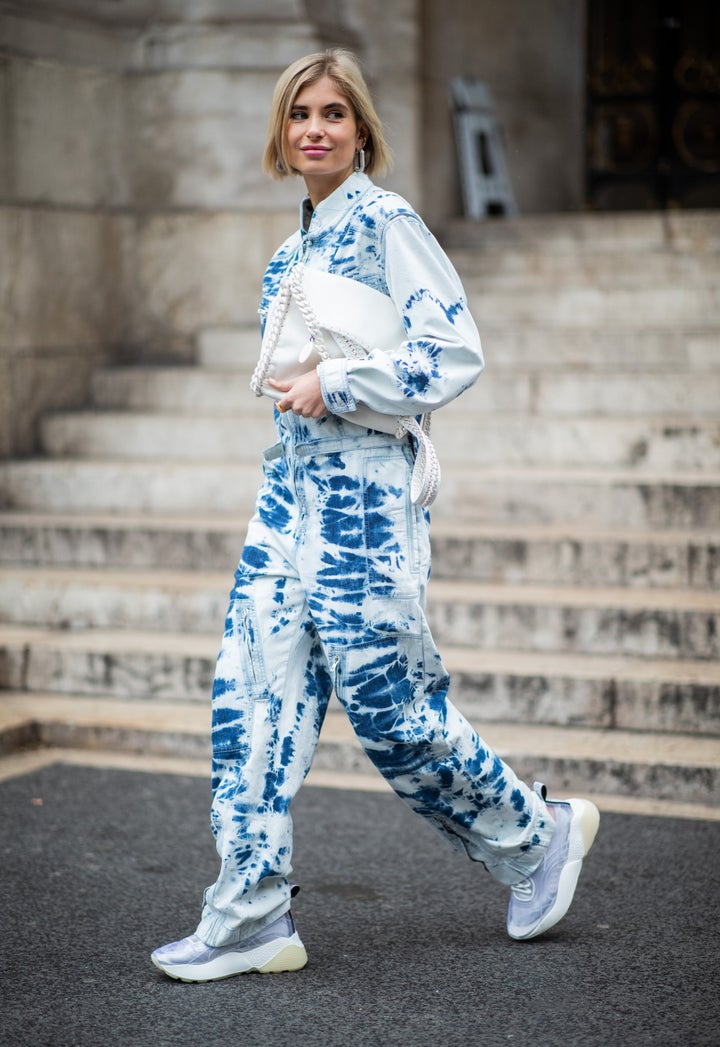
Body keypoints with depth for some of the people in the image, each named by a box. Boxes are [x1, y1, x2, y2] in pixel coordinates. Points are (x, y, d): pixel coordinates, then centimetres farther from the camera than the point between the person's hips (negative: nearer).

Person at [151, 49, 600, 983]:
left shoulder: (387, 222, -7)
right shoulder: (294, 247, 17)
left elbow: (456, 352, -14)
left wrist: (335, 388, -14)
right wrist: (295, 391, 12)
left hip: (364, 495, -8)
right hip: (289, 492, 8)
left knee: (388, 705, -2)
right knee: (251, 696, 0)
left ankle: (538, 837, 21)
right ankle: (251, 920, 6)